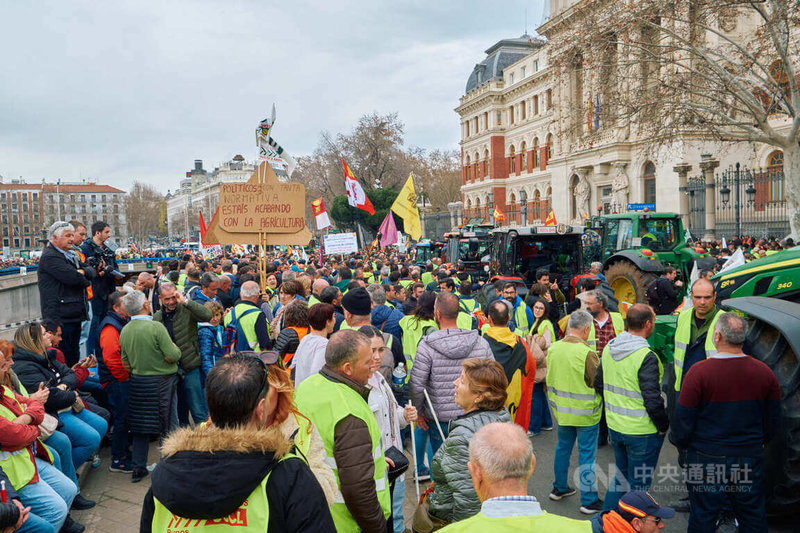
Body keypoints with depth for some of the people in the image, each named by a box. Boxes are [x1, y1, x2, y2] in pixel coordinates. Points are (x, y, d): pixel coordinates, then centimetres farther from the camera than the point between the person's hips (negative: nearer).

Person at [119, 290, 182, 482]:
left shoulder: (124, 331, 2)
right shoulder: (156, 327, -19)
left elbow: (125, 362, 11)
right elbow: (172, 357, -21)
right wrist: (176, 348, -1)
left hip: (137, 382, 6)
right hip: (161, 382, -6)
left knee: (140, 426, 15)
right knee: (167, 427, 4)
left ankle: (138, 468, 22)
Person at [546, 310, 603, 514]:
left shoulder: (552, 349, -4)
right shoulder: (587, 353, -23)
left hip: (561, 410, 6)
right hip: (585, 413, -6)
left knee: (563, 448, 21)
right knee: (587, 454, 7)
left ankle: (559, 488, 36)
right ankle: (589, 500, 17)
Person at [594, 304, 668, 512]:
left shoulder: (608, 349, 1)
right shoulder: (646, 357, -22)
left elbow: (599, 385, 12)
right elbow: (653, 400, -22)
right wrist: (663, 426, -7)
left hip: (615, 427, 7)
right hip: (642, 432, -7)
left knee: (621, 477, 23)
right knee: (639, 485, 10)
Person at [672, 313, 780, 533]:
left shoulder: (698, 372, -17)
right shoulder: (765, 373, -5)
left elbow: (683, 420, -12)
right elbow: (773, 422, 7)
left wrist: (682, 444, 7)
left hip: (706, 459, -3)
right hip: (751, 459, 4)